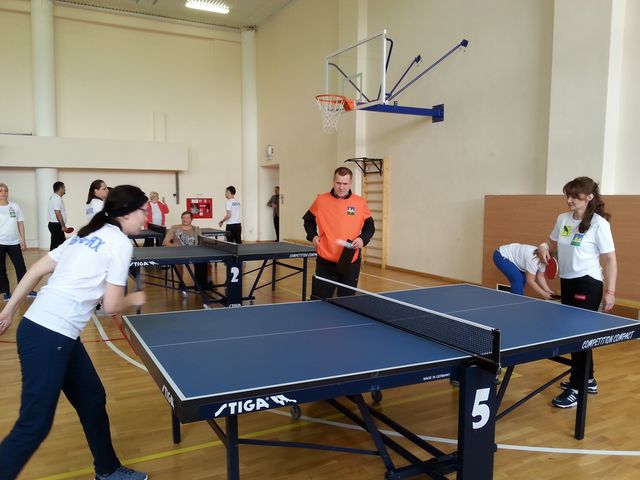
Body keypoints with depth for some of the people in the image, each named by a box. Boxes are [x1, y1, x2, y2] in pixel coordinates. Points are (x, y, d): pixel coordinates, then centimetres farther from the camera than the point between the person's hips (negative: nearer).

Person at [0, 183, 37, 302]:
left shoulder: (15, 206, 2)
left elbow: (20, 223, 7)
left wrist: (23, 240, 4)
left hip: (14, 242, 1)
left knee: (21, 267, 5)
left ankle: (27, 290, 13)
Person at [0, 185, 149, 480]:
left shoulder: (86, 235, 15)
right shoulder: (120, 243, -9)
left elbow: (36, 271, 15)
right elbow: (111, 305, -10)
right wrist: (135, 299, 10)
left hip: (38, 326, 9)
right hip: (49, 336, -9)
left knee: (92, 399, 18)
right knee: (34, 425, -3)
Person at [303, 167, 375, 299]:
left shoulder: (360, 203, -1)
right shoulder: (321, 200, 0)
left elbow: (370, 227, 10)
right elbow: (309, 220, 17)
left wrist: (363, 239, -8)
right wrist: (312, 235, 1)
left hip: (351, 262, 1)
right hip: (325, 262, 0)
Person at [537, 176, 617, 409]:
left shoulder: (599, 223, -13)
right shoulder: (563, 219, 5)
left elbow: (610, 259, -12)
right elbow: (554, 244, 19)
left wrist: (610, 291, -16)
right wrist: (544, 247, -4)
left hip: (588, 283, -7)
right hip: (567, 282, 7)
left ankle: (576, 388, 4)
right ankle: (588, 379, 32)